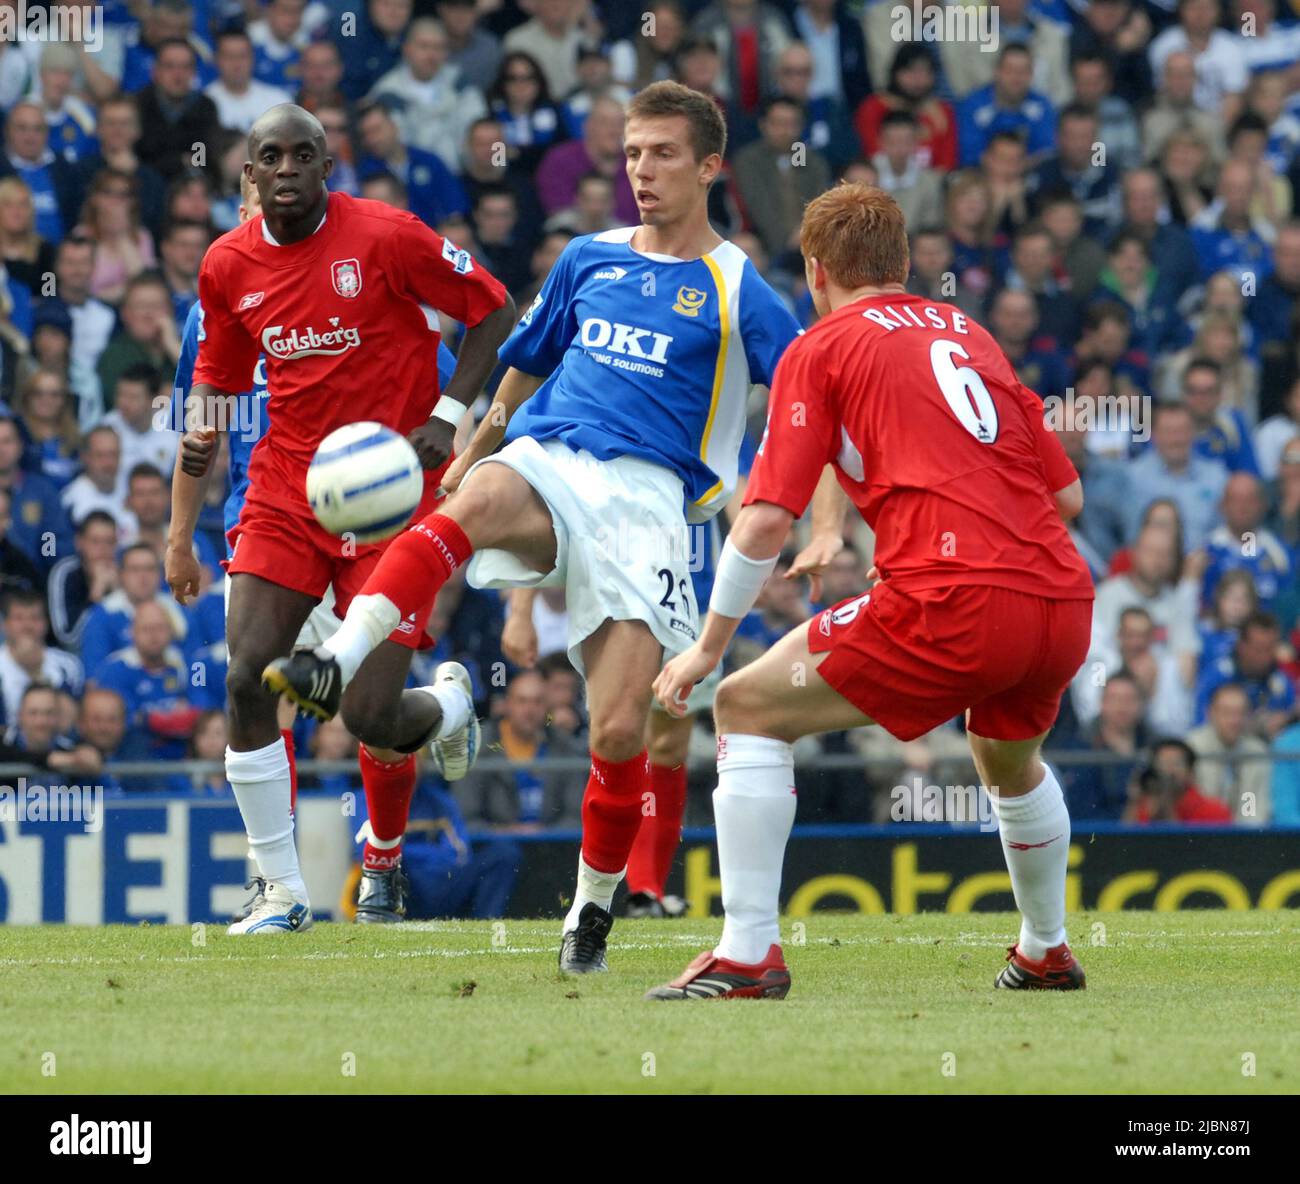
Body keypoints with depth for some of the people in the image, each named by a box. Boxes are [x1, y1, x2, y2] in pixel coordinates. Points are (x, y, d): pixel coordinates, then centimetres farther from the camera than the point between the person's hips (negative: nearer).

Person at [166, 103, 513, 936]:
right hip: (285, 493, 4)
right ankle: (284, 891, -2)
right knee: (248, 680, -13)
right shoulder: (229, 266, 3)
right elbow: (212, 398, 13)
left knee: (372, 717, -8)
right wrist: (182, 532, 10)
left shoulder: (387, 237, -11)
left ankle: (448, 702, 31)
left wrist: (446, 416, -12)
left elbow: (495, 311, -1)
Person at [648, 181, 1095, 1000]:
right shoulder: (969, 336, 24)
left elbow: (768, 518, -2)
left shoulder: (822, 349, 8)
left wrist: (708, 646, 6)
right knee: (1010, 759, 37)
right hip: (1065, 600, 6)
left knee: (750, 709, 6)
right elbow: (1067, 494, 25)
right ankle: (1047, 953, 47)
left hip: (952, 603, -6)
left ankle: (748, 953, -3)